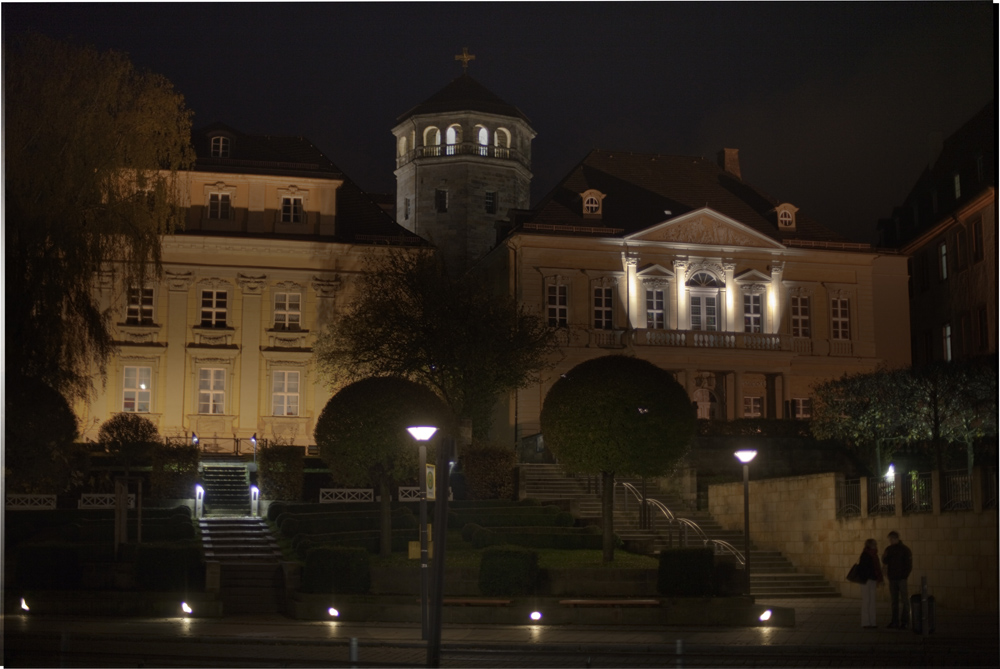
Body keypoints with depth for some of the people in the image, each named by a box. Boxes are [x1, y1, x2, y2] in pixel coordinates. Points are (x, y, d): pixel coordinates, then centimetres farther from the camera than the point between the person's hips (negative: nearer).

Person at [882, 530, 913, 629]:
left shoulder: (905, 549, -5)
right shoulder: (889, 549, 11)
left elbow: (909, 564, -6)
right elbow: (885, 562, 13)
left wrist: (905, 575, -11)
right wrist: (884, 557, -8)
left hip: (902, 578, -6)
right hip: (892, 578, 6)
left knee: (904, 600, -3)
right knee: (894, 600, 9)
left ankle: (905, 621, -1)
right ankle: (895, 621, 14)